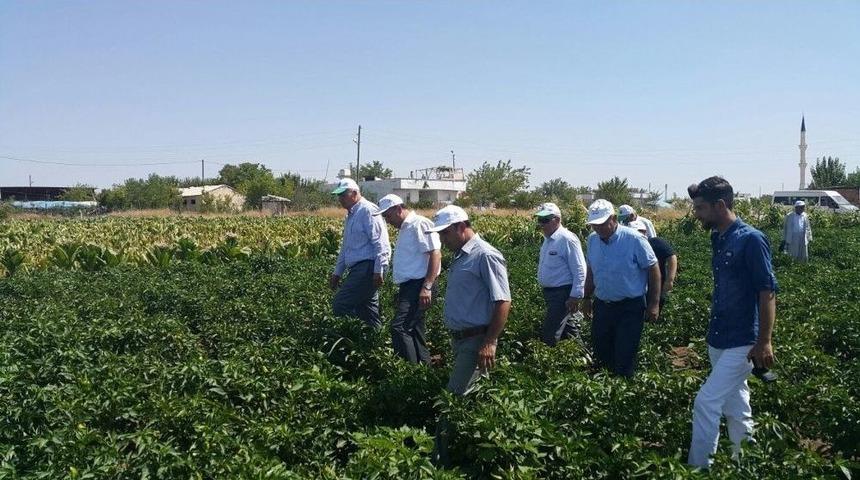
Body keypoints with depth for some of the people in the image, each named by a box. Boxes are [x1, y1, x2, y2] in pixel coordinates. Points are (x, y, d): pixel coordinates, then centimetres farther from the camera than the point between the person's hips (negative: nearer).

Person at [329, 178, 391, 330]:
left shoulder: (368, 211, -10)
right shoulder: (351, 215, 21)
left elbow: (380, 243, -18)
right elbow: (345, 247, 29)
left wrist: (378, 271, -22)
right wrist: (337, 273, 28)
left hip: (368, 268, -10)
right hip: (358, 269, 10)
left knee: (340, 305, -15)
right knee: (368, 311, 9)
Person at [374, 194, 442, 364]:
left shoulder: (420, 224, -11)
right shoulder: (405, 229, 20)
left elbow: (435, 255, -20)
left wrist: (427, 287, -25)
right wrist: (400, 293, 23)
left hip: (418, 286, -11)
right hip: (408, 286, 11)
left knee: (399, 327, -18)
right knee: (414, 331, 12)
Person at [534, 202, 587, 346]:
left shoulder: (567, 239, -17)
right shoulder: (548, 239, 10)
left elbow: (579, 270, -19)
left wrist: (575, 297, -21)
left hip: (562, 294, -9)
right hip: (549, 292, 9)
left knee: (549, 337, -10)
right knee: (566, 329, 20)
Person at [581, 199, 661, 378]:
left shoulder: (634, 239, -16)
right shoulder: (592, 239, 1)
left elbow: (653, 269, -10)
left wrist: (654, 304, -11)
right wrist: (587, 298, 18)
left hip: (630, 308, -5)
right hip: (602, 305, 6)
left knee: (624, 359, -2)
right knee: (601, 354, 14)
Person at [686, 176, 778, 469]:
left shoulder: (751, 240, -16)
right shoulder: (717, 239, 9)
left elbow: (767, 292, -17)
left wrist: (764, 342, -20)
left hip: (741, 343, -8)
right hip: (718, 340, 8)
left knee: (706, 402, -10)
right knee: (735, 405, 16)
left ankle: (698, 467, 1)